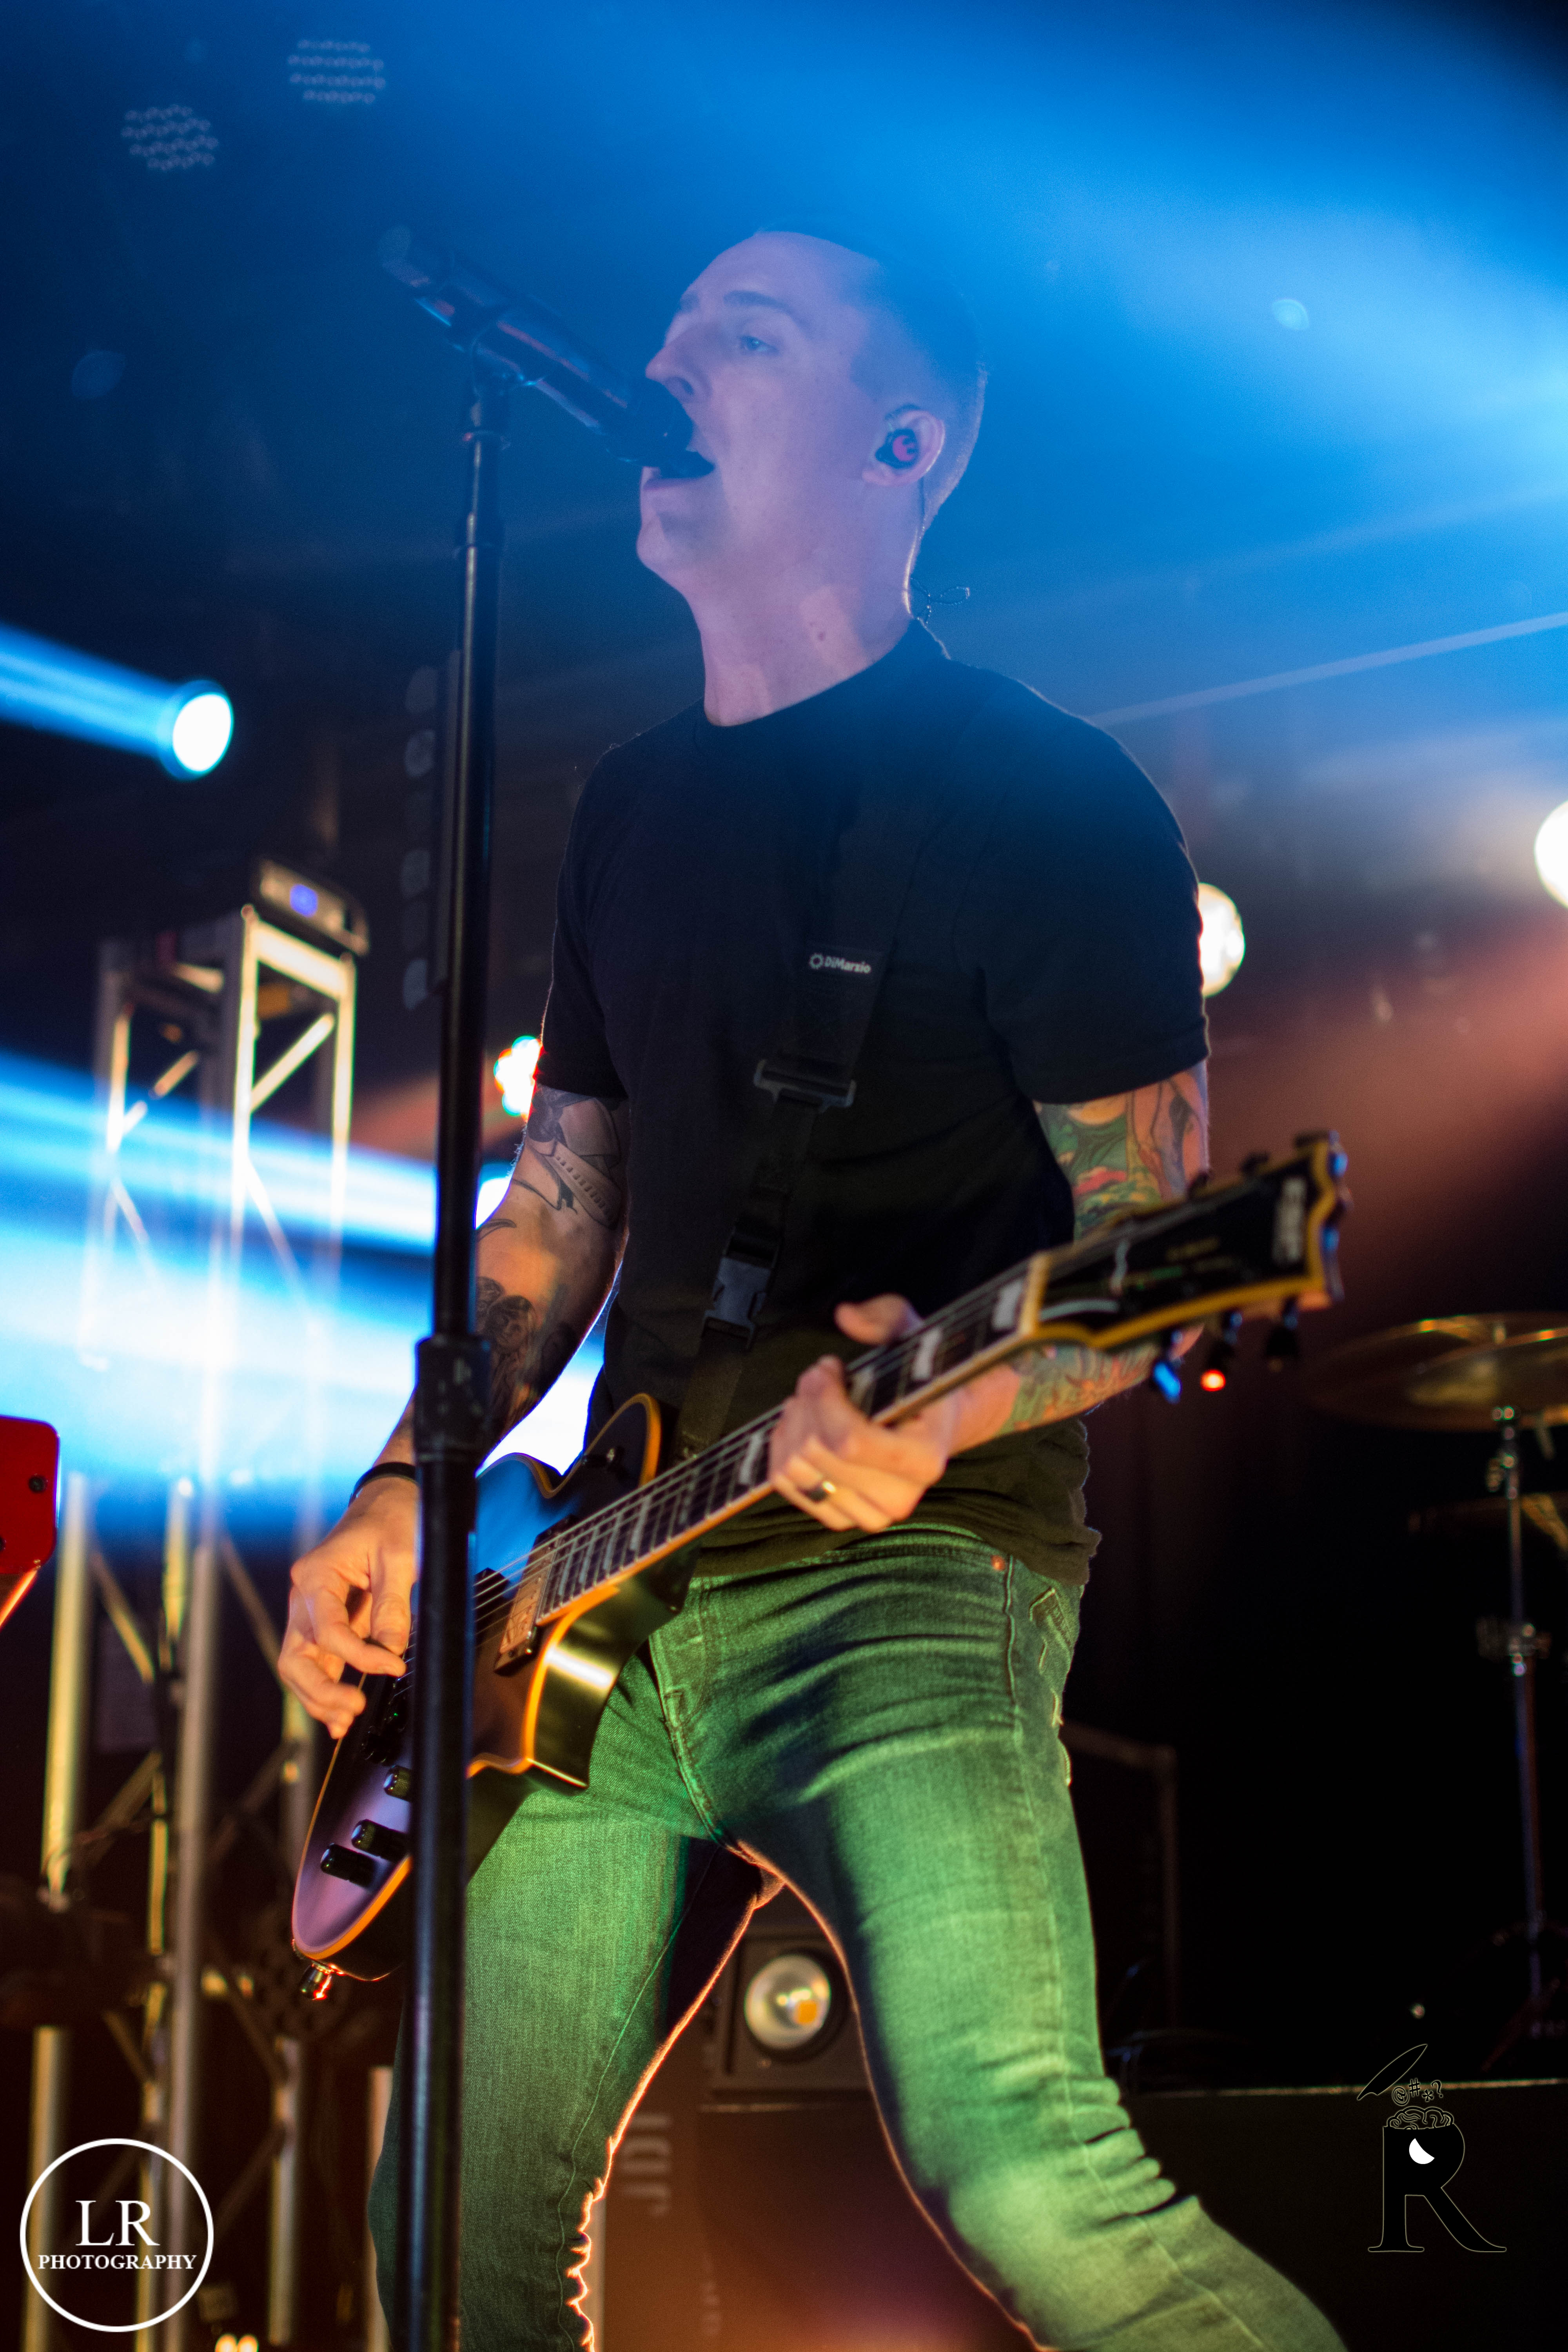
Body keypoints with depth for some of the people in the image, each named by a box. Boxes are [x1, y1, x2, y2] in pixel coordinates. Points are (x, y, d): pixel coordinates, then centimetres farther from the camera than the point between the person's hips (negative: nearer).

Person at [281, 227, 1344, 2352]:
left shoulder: (1041, 797, -5)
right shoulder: (635, 806, 17)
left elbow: (1152, 1248, -7)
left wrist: (940, 1408, -27)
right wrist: (404, 1495, 10)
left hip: (911, 1564, -7)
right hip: (612, 1592, 7)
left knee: (1021, 2168, -26)